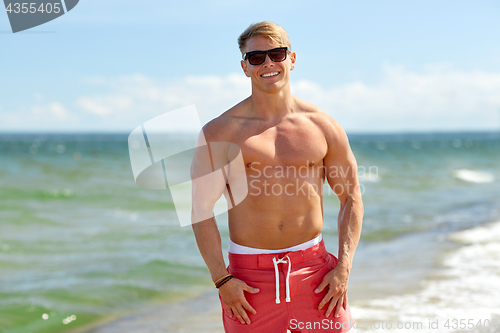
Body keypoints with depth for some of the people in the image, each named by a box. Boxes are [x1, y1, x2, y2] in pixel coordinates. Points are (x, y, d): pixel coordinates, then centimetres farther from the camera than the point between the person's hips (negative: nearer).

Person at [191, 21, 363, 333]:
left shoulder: (323, 127, 4)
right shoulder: (220, 132, -1)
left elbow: (351, 197, 10)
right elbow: (202, 210, -2)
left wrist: (344, 267, 0)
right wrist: (221, 279, -9)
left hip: (314, 268, 2)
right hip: (249, 277, -1)